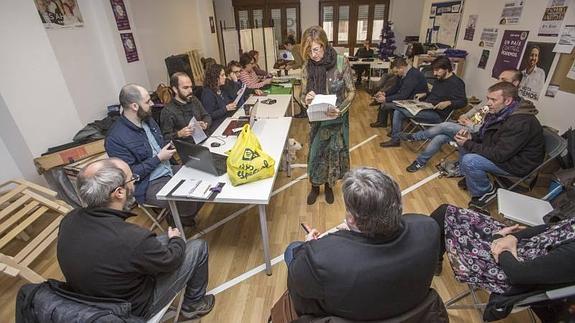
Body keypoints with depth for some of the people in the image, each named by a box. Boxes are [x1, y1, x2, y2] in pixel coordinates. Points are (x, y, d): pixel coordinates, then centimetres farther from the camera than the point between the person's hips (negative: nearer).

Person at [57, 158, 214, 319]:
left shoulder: (69, 220, -17)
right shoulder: (134, 239, -39)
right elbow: (170, 261, -18)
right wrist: (176, 239, 3)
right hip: (131, 310, -6)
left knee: (165, 241, 17)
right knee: (198, 247, -1)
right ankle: (193, 304, 25)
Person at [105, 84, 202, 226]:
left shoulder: (147, 119, 2)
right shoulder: (116, 139, -22)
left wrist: (170, 147, -3)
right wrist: (158, 158, -19)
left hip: (168, 170, 8)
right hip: (147, 185, -8)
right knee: (189, 202, -23)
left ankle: (184, 217, 23)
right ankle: (177, 219, 13)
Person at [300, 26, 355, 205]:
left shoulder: (341, 62, -16)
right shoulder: (307, 67, -9)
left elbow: (351, 92, -11)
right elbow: (303, 96, -2)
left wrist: (340, 109, -28)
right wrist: (306, 99, -27)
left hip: (338, 118, -1)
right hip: (317, 119, 2)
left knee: (334, 153, 14)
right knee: (315, 153, 11)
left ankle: (329, 186, 38)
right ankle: (315, 187, 35)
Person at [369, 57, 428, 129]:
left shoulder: (413, 75, -27)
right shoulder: (405, 73, 3)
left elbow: (403, 96, -29)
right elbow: (396, 87, 14)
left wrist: (386, 99, -25)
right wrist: (385, 93, 0)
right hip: (407, 96, 11)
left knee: (385, 105, -23)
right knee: (383, 99, 11)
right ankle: (381, 121, 17)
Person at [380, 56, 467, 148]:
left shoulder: (456, 82, -11)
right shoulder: (439, 80, 17)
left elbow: (463, 101, -18)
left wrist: (448, 103, -34)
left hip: (438, 115, -10)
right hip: (427, 109, 10)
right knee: (398, 112, -3)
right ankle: (395, 140, -3)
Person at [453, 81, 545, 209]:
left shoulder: (520, 122, -31)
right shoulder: (500, 111, -4)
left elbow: (498, 155, -31)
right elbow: (485, 134, 11)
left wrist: (468, 144, -25)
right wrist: (470, 137, -11)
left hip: (518, 164, -9)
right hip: (501, 151, 10)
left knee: (469, 161, -29)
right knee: (463, 141, 5)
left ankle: (486, 191, -4)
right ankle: (468, 176, 14)